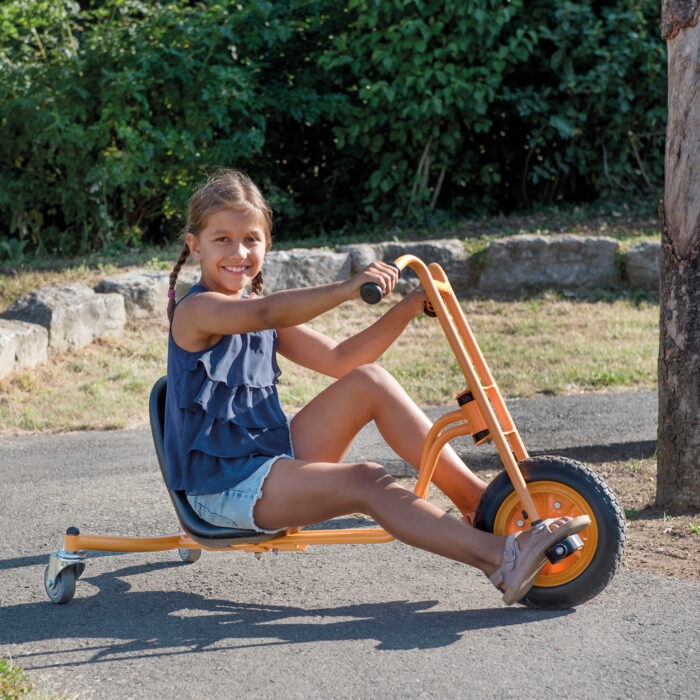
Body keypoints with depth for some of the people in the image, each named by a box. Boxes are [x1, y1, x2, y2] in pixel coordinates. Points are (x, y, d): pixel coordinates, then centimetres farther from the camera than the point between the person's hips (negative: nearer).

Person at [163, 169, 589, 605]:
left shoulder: (257, 313, 13)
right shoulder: (196, 309, -14)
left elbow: (339, 359, 10)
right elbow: (263, 314, -37)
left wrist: (406, 311, -2)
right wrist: (346, 289, -49)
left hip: (276, 456, 8)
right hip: (223, 488, -8)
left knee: (368, 381, -6)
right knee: (367, 481, -28)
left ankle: (473, 494, -6)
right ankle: (501, 560, -38)